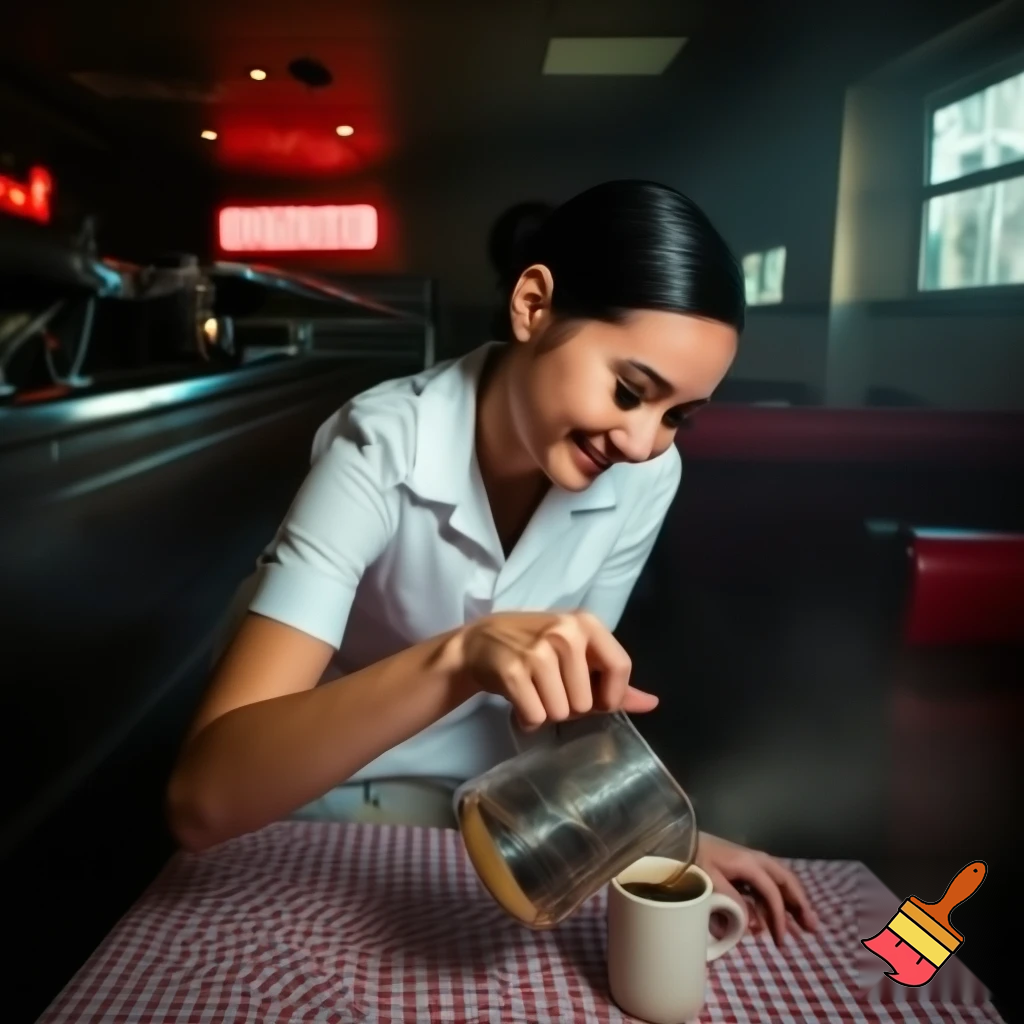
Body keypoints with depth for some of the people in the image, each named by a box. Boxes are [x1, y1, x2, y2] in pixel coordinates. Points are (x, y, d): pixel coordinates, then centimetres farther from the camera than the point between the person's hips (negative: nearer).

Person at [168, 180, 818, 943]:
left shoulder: (646, 478, -16)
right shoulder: (382, 451, -29)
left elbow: (578, 692, -2)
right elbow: (204, 799, -36)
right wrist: (460, 655, -49)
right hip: (321, 809, -2)